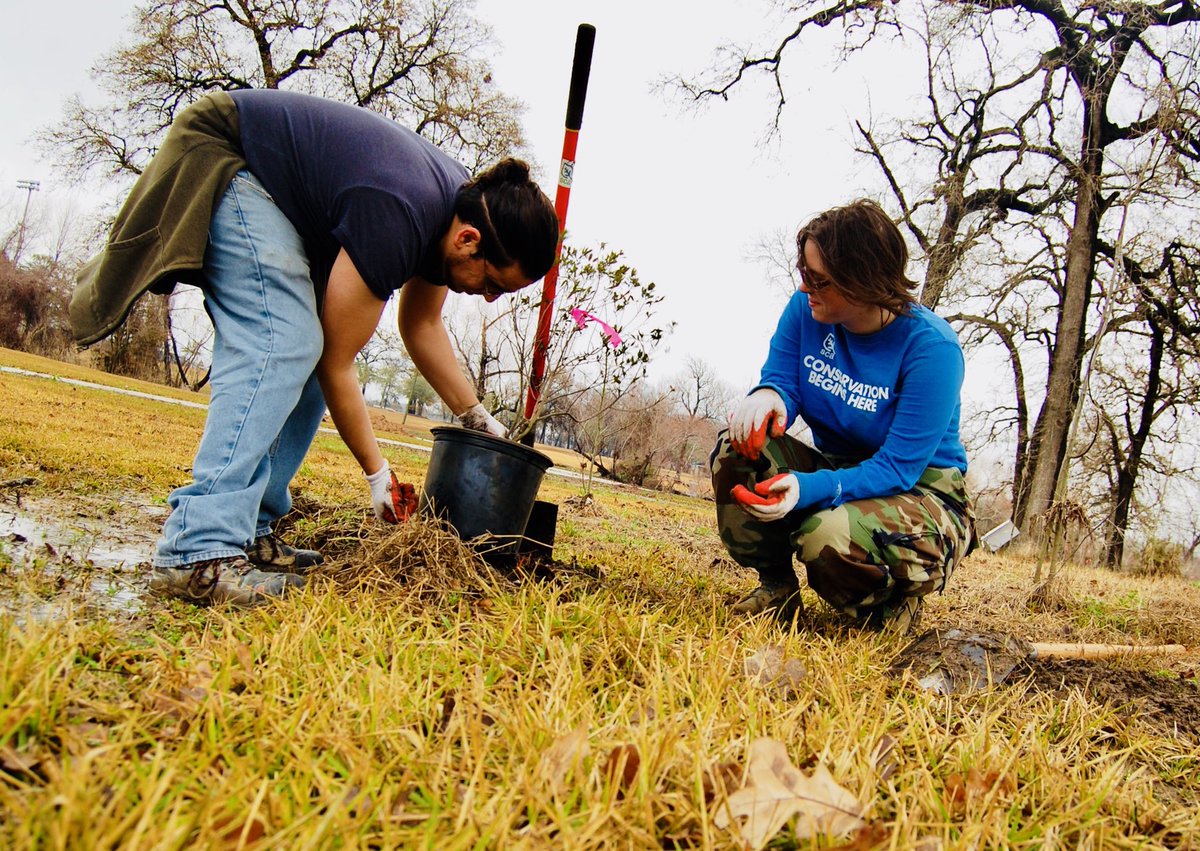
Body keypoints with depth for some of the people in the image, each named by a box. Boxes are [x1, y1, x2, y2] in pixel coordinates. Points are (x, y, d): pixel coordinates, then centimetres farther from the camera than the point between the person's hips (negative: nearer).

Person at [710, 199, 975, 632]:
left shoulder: (930, 347, -25)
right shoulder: (807, 310, -9)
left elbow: (898, 467, -28)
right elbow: (781, 381, -4)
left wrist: (811, 489, -44)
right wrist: (767, 397, -32)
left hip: (919, 491, -5)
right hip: (837, 468, 5)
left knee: (831, 537, -37)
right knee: (739, 447, -21)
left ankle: (893, 607, 0)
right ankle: (776, 587, -1)